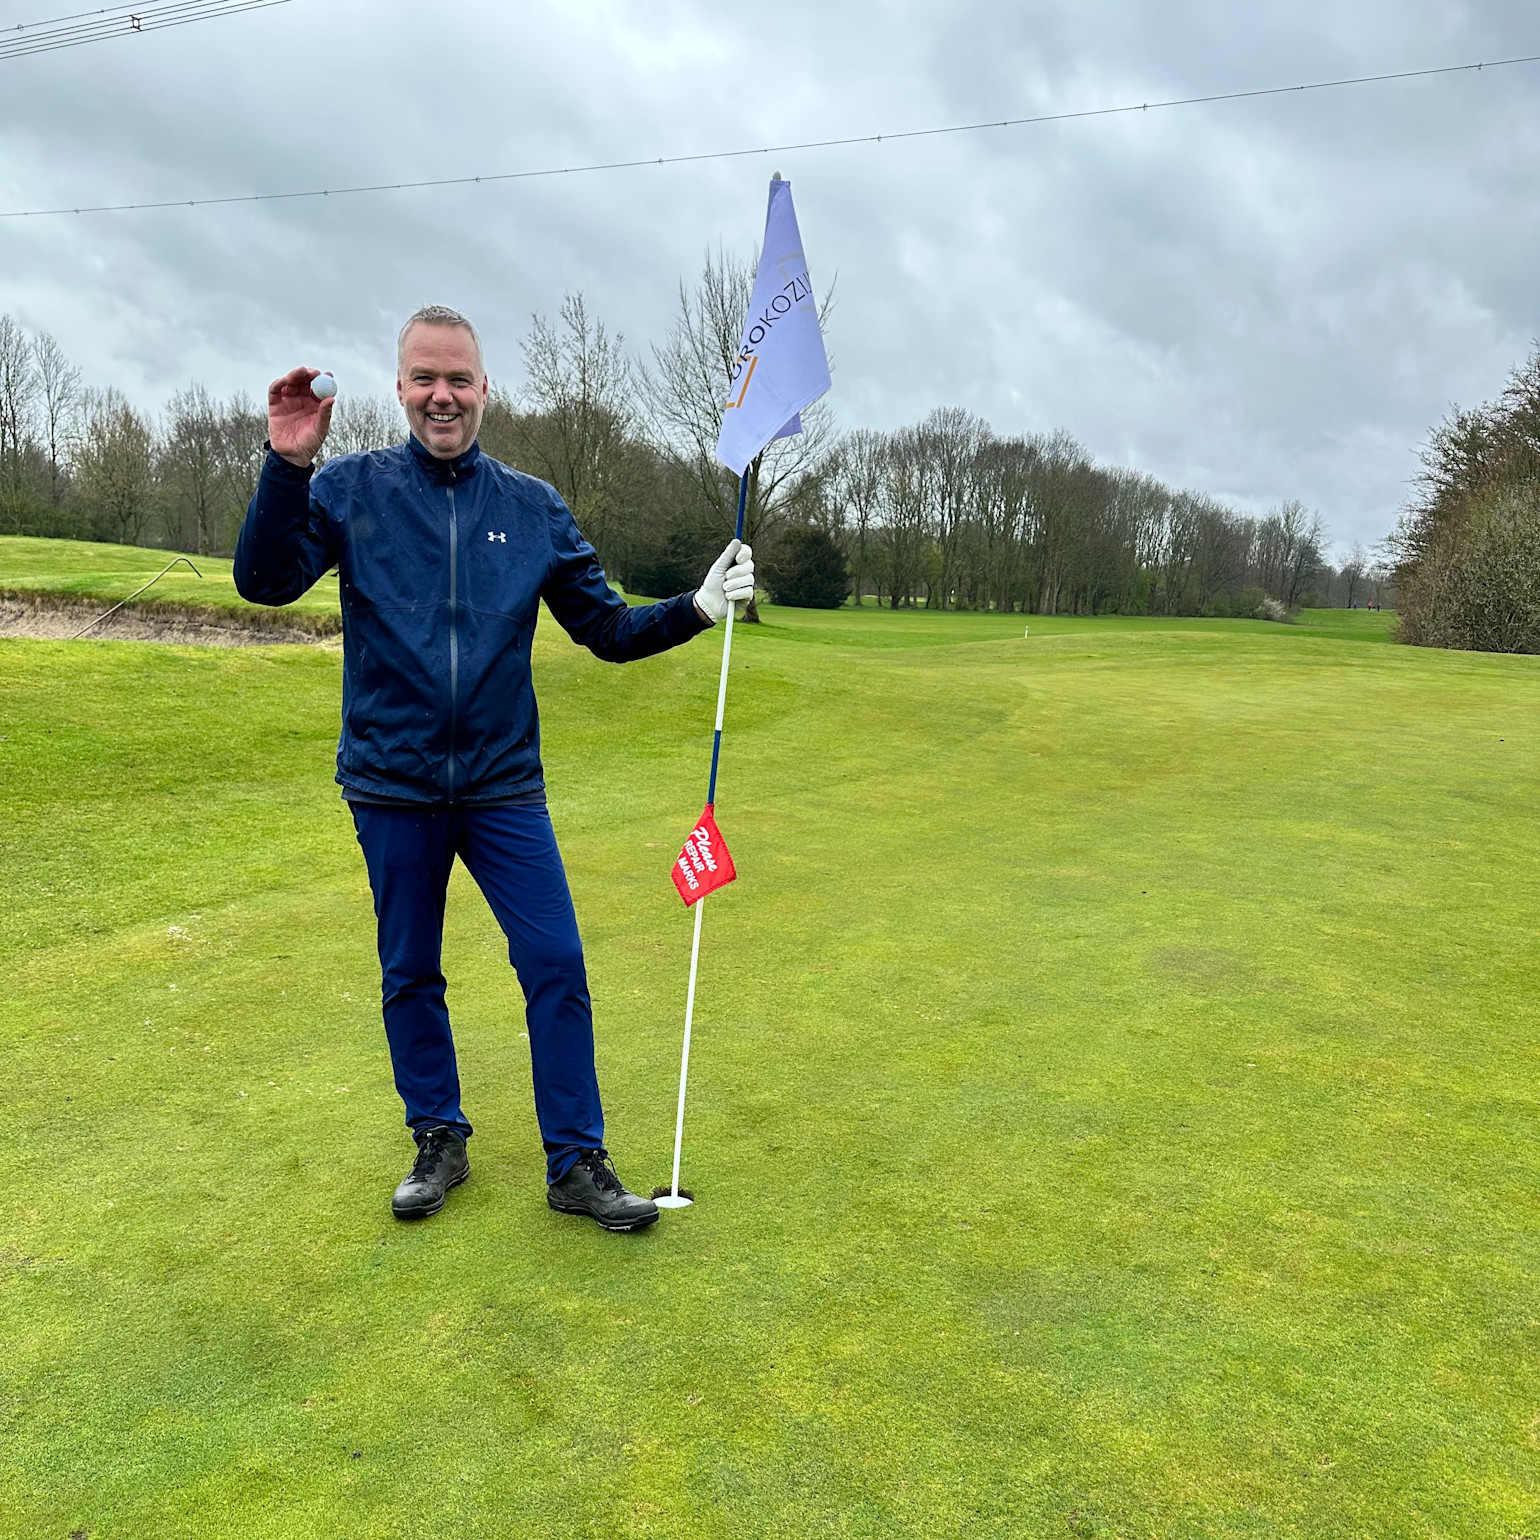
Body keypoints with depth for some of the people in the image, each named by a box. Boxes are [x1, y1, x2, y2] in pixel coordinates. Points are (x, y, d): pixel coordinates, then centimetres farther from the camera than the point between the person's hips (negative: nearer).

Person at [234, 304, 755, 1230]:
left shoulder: (533, 508, 4)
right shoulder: (353, 489, 0)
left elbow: (610, 631, 5)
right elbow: (265, 582, -11)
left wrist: (698, 610, -9)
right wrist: (289, 466, -21)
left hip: (504, 784, 1)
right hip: (392, 785, 0)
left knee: (557, 965, -2)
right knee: (410, 976, 11)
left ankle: (577, 1164, 12)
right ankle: (440, 1144, 31)